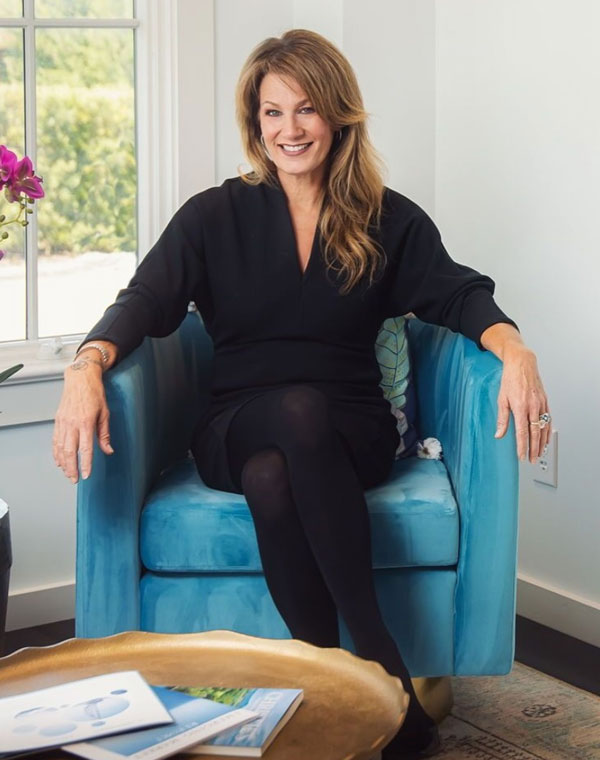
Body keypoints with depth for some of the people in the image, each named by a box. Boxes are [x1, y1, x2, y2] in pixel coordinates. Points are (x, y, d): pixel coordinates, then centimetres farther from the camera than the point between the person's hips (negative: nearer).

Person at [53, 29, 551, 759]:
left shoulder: (389, 220, 8)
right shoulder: (215, 215, 7)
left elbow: (459, 295, -2)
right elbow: (145, 301, -5)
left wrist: (514, 350, -26)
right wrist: (87, 367, -27)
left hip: (349, 433, 0)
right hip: (238, 431, 0)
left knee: (274, 476, -36)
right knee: (299, 407, -37)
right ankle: (381, 669, -36)